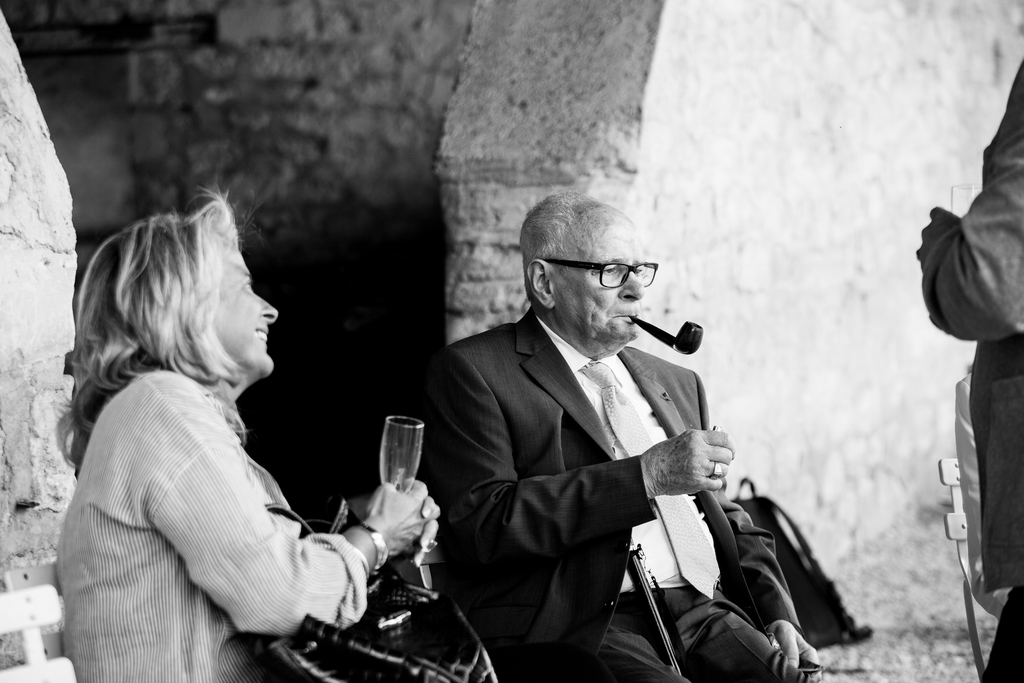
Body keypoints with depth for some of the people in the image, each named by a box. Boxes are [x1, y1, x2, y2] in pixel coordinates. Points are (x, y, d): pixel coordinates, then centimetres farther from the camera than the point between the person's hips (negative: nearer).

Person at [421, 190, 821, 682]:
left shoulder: (675, 383, 25)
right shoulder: (471, 372, 4)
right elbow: (481, 522, -10)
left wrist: (779, 618, 8)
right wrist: (647, 474, -13)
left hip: (706, 613, 6)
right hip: (578, 625, -5)